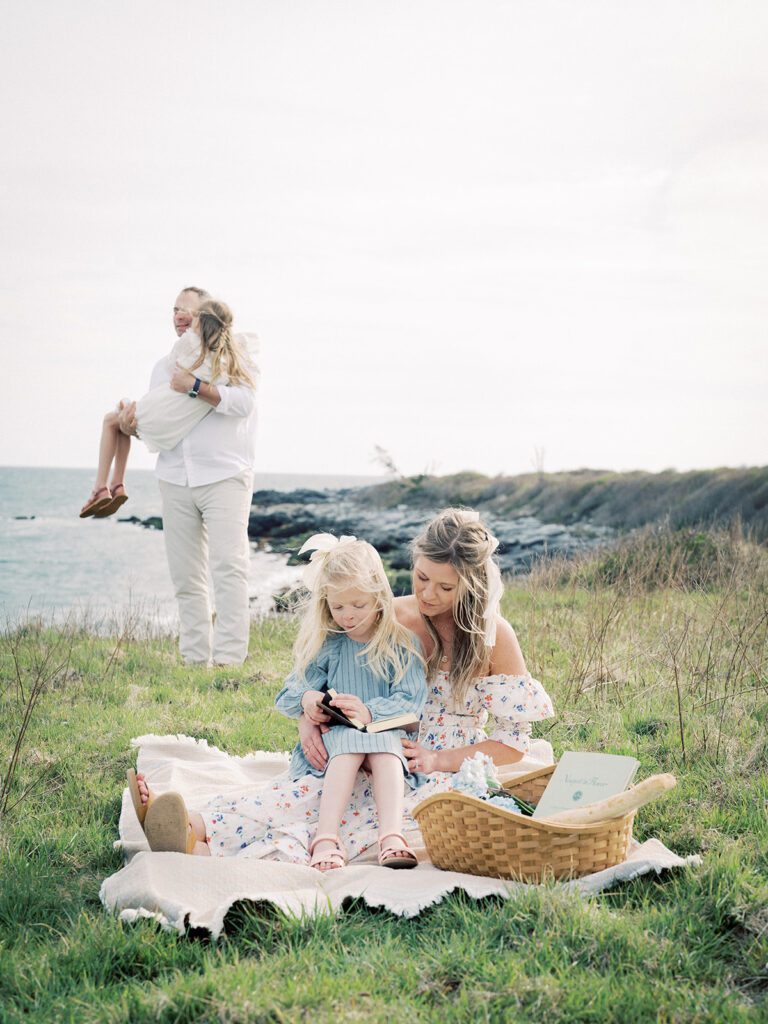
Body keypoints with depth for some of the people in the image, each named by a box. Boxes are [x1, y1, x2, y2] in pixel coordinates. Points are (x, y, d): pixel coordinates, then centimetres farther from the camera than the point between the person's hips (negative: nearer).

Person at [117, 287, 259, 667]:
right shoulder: (164, 367, 19)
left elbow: (243, 400, -12)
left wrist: (194, 387, -18)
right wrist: (131, 426, -2)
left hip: (224, 475, -5)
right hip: (175, 478, 5)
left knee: (228, 566, -13)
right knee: (185, 574, 3)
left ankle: (229, 658, -14)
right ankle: (194, 659, 7)